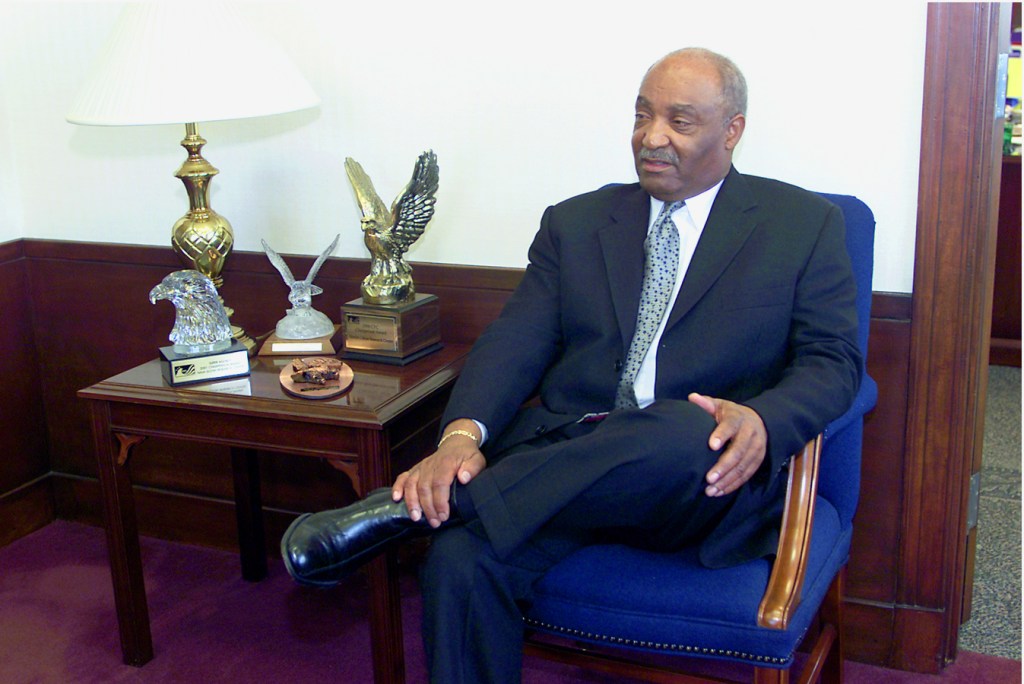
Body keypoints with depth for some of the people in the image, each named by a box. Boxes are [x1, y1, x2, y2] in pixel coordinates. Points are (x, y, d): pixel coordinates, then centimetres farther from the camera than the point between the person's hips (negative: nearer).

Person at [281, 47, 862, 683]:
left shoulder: (805, 224, 11)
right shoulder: (575, 222, 17)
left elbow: (832, 360, 5)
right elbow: (515, 342, 6)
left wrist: (762, 422, -19)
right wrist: (463, 434, -15)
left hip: (704, 476, -1)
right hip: (561, 455, 2)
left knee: (687, 431, -38)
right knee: (462, 558, -30)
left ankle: (409, 508, -29)